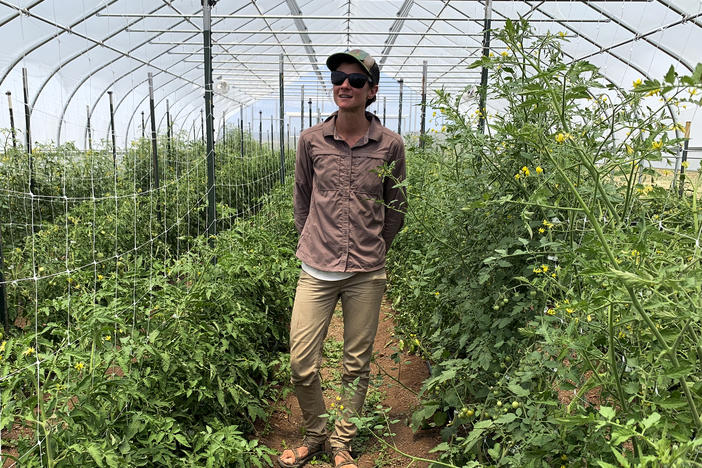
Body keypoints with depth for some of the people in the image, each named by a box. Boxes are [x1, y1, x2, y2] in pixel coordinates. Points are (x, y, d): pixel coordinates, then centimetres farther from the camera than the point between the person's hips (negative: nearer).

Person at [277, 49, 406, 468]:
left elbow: (395, 206, 10)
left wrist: (375, 250, 10)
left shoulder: (390, 145, -2)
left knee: (357, 366, 10)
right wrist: (312, 246, 12)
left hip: (367, 275, 0)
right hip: (317, 271, 1)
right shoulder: (311, 140, 1)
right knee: (301, 365, 1)